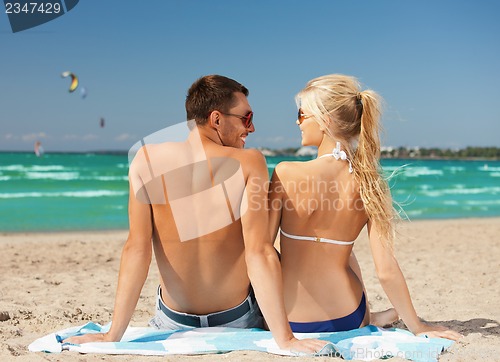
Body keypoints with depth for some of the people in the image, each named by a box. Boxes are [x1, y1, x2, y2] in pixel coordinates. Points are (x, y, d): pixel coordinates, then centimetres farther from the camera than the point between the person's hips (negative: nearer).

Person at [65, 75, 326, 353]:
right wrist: (285, 339, -23)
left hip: (174, 323, 2)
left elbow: (137, 249, -17)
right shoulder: (249, 163, -19)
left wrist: (113, 336, -12)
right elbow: (259, 253, -26)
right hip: (237, 321, -1)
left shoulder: (147, 160, -14)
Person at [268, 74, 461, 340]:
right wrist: (417, 326, 3)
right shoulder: (368, 185, -12)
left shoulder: (286, 173, -18)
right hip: (346, 320, 3)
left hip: (288, 320, -3)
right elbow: (386, 272, -12)